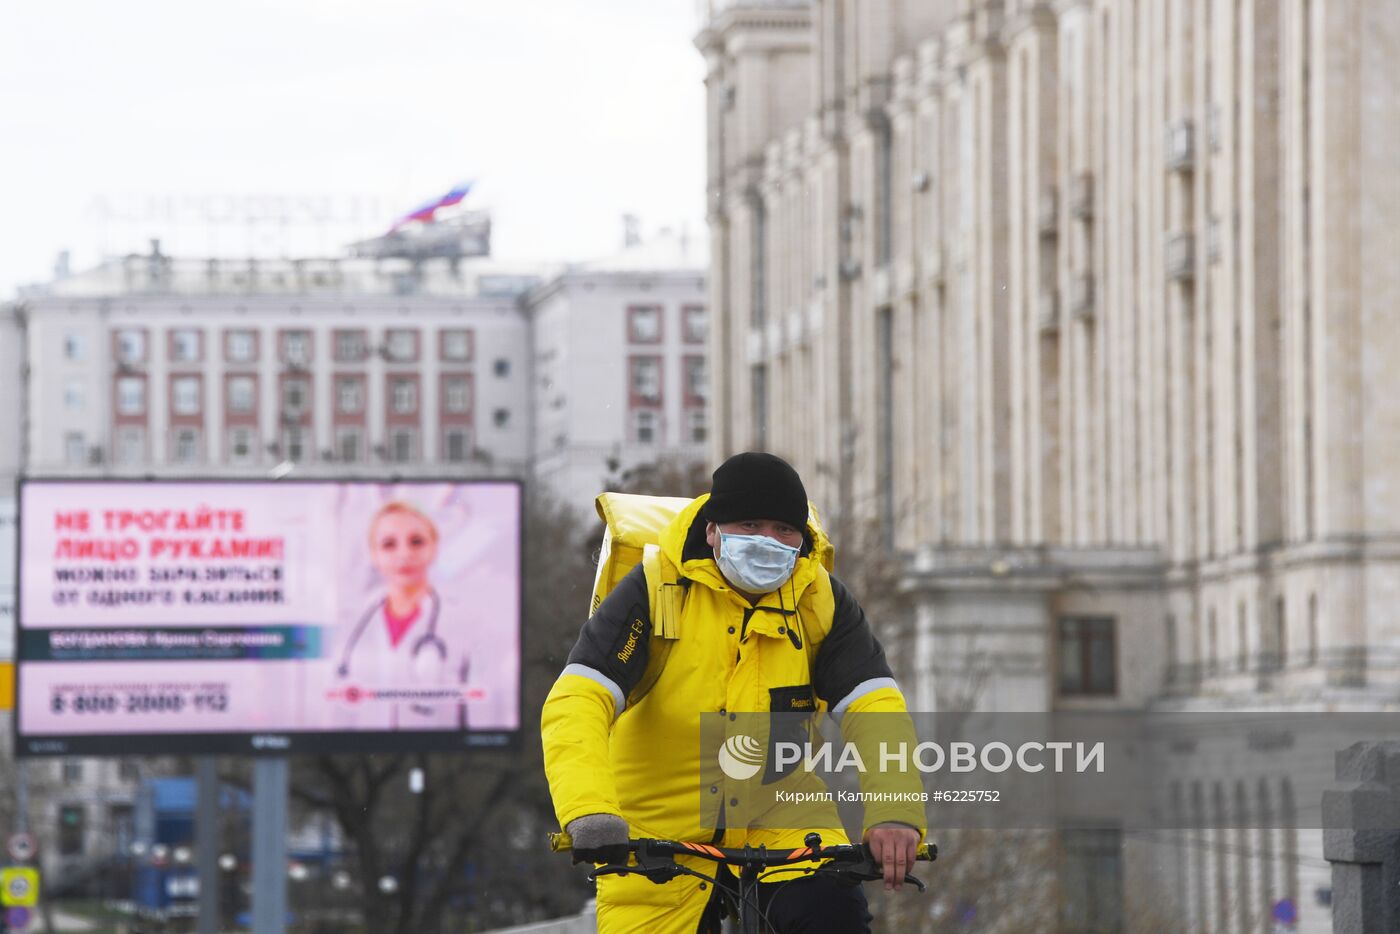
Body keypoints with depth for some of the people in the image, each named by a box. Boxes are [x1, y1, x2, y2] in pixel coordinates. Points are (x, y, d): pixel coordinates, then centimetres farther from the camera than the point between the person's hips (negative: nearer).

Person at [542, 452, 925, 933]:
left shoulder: (820, 600, -5)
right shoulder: (656, 591, -14)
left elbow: (875, 705, -15)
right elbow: (577, 701, -25)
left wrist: (895, 811, -34)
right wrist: (588, 811, -43)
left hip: (779, 824, 1)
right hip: (662, 834, -1)